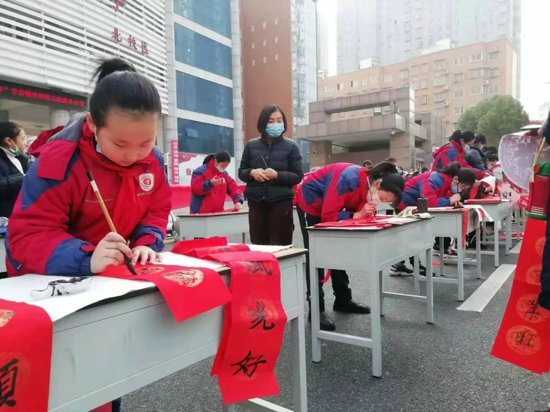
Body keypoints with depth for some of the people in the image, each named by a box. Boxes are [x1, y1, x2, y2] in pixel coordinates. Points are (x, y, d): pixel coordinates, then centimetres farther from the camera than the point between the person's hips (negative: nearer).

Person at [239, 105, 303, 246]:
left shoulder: (291, 146, 1)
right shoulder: (251, 145, 8)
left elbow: (298, 176, -1)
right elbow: (241, 172, 12)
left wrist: (277, 175, -17)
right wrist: (252, 173, -10)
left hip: (281, 202, -2)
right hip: (256, 202, 2)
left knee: (281, 246, -1)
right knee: (258, 245, 6)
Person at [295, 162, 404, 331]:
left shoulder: (370, 186, -14)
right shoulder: (349, 179, -38)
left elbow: (359, 211, -8)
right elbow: (328, 216, -35)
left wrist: (366, 213, -28)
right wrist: (356, 215, -37)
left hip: (331, 206, 8)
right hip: (310, 203, -8)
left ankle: (343, 300, 22)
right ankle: (316, 309, -4)